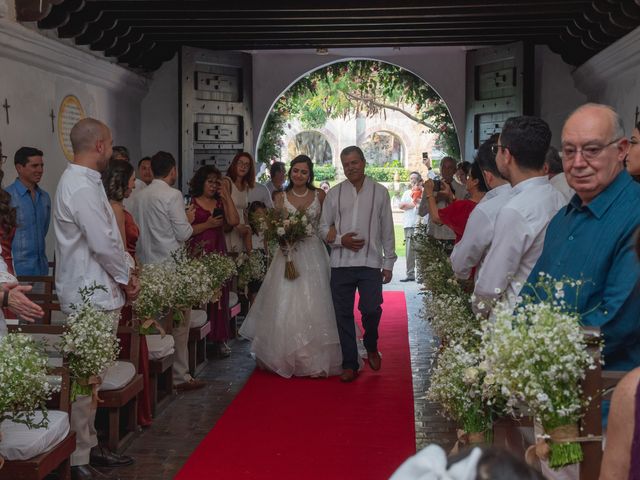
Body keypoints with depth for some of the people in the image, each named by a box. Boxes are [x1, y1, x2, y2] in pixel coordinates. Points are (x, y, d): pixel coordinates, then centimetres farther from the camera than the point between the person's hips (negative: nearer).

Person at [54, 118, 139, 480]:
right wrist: (126, 277, -5)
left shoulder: (84, 182, 15)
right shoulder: (82, 187, -18)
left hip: (97, 293, 10)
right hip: (91, 297, -10)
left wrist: (127, 268, 8)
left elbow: (109, 237, 17)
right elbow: (104, 244, -20)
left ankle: (89, 446, 28)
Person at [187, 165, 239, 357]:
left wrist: (227, 196, -1)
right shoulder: (191, 203, 2)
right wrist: (207, 225, -11)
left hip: (218, 254, 4)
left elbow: (234, 221, -4)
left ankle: (220, 338, 11)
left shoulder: (220, 203, 14)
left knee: (219, 296, 4)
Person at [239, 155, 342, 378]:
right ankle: (286, 358, 10)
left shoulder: (319, 195, 5)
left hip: (313, 255, 0)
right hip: (289, 253, 0)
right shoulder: (281, 197, 6)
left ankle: (315, 360, 5)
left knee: (314, 307, -2)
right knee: (285, 306, -2)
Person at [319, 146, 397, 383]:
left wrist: (389, 263, 3)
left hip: (371, 263, -2)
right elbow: (324, 227, 10)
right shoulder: (334, 193, 7)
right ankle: (350, 364, 18)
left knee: (371, 309, -10)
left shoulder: (379, 192, 4)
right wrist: (340, 240, -10)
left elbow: (387, 230, 6)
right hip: (341, 263, 2)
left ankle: (371, 348, 23)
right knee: (343, 315, 5)